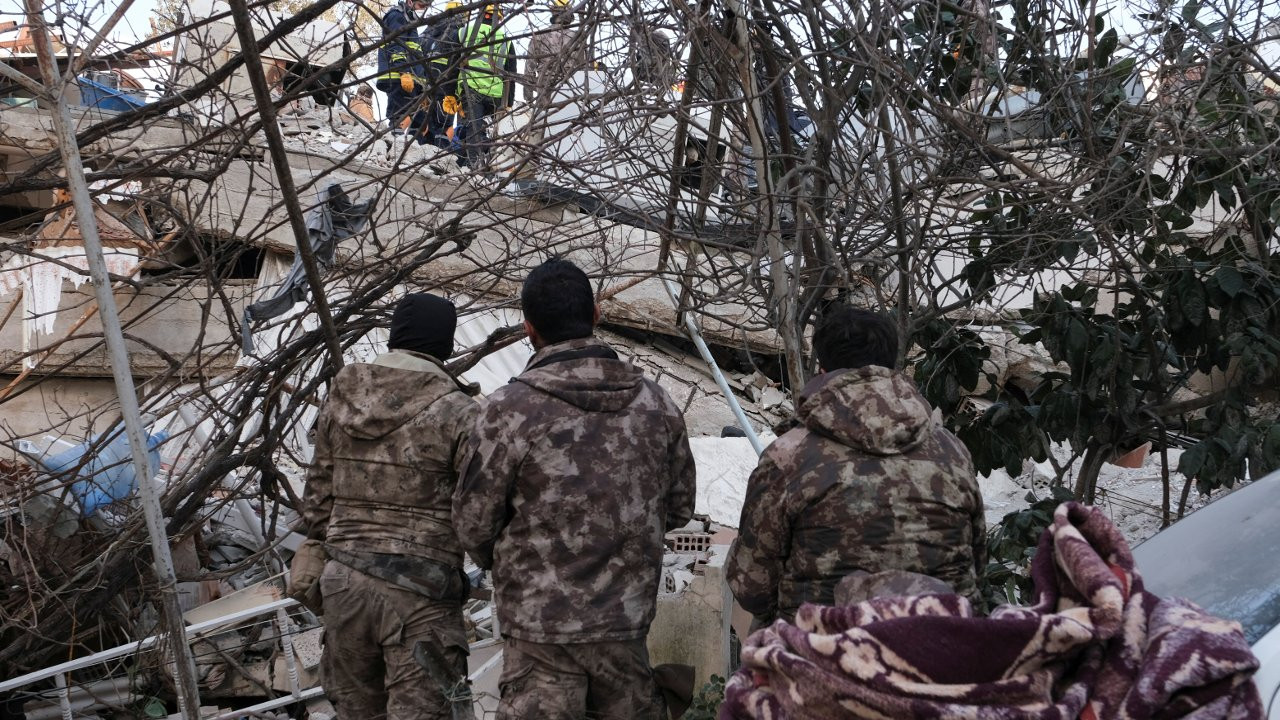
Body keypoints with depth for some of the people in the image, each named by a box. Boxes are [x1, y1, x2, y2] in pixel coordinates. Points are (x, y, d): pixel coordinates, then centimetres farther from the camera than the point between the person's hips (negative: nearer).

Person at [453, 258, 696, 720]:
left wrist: (500, 563, 15)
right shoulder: (655, 402, -1)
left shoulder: (509, 409, -15)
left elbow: (473, 521, -7)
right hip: (629, 617, 4)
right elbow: (679, 507, 9)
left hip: (541, 628, -4)